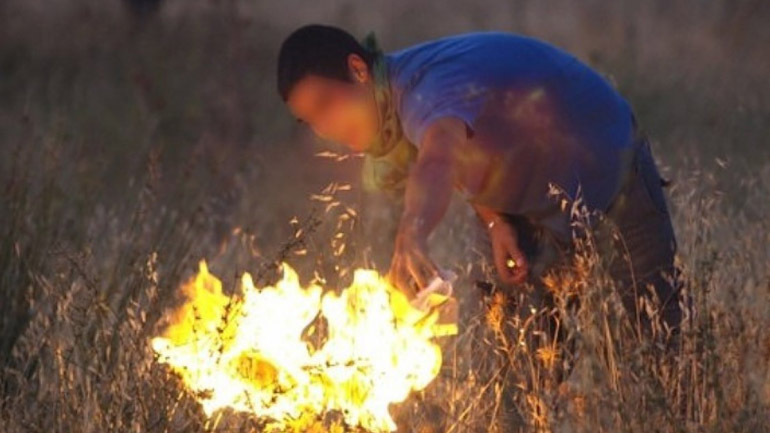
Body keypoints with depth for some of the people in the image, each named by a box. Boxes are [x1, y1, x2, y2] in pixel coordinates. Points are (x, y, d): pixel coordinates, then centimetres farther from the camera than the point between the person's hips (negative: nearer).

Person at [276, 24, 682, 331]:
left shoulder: (427, 88, -39)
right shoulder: (389, 103, -9)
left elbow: (439, 158, -64)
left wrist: (412, 235, -84)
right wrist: (496, 222, -12)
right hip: (527, 206, 8)